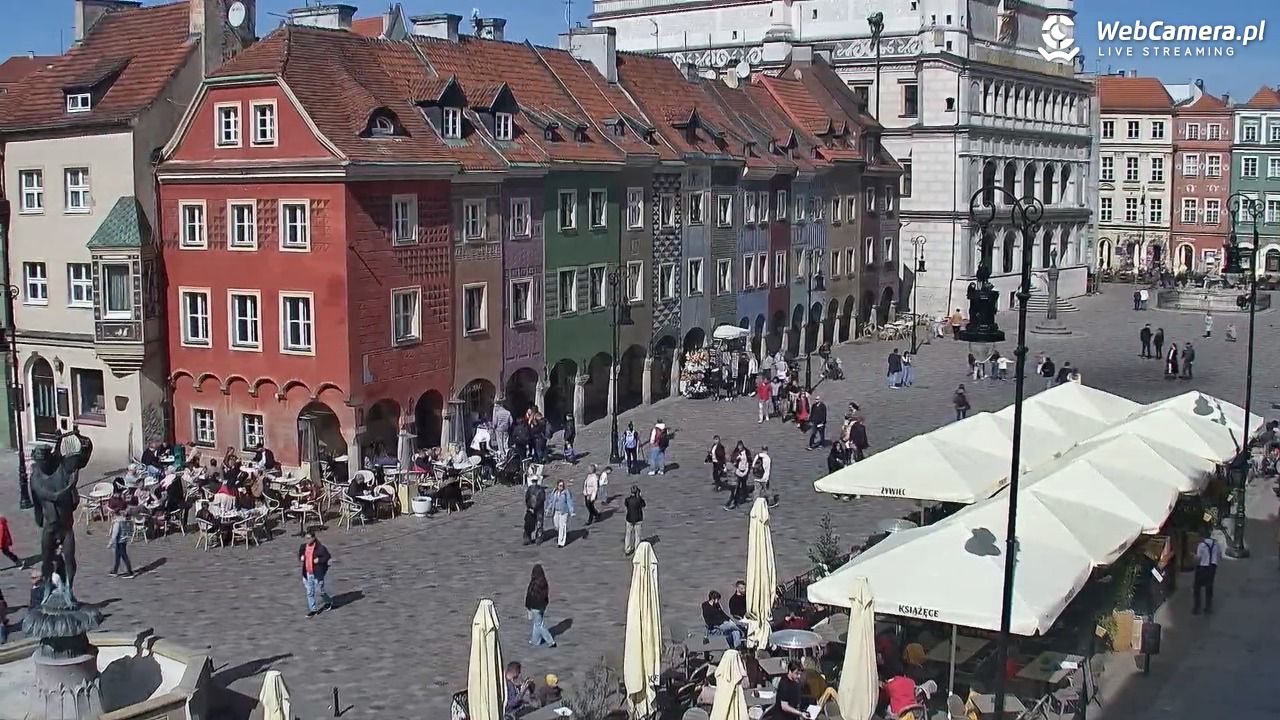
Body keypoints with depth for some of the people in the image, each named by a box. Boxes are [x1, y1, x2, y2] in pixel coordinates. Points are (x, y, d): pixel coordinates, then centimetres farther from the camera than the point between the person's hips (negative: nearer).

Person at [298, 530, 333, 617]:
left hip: (318, 573, -6)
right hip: (308, 573, 6)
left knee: (319, 591, 1)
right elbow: (300, 554, 21)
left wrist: (319, 560, -20)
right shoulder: (304, 546, 5)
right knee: (309, 592, 8)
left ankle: (328, 602, 28)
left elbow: (327, 556, -7)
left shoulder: (320, 547, -13)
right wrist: (301, 558, -1)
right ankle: (313, 610, 17)